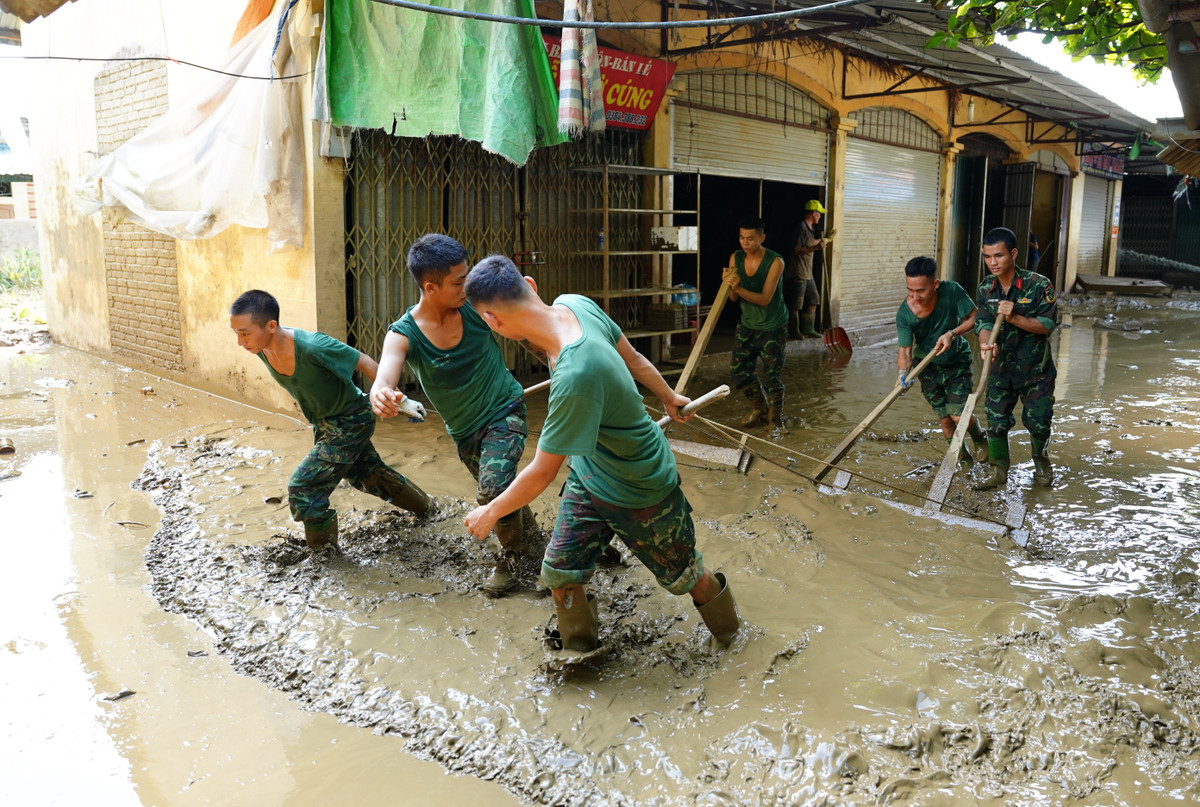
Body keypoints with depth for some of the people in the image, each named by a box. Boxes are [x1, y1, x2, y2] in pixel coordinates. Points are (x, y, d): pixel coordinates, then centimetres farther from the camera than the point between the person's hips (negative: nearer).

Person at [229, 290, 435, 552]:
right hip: (324, 423, 8)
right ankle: (425, 508, 48)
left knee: (303, 486, -12)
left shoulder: (313, 347, -37)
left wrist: (400, 402, -17)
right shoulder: (262, 349, -15)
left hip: (350, 422, -8)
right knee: (366, 473, 26)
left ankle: (324, 552, 12)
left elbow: (365, 363, -25)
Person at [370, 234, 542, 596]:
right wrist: (381, 398, -63)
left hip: (505, 410, -2)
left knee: (493, 488, -22)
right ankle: (528, 529, 55)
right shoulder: (403, 334, -21)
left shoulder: (475, 306, -19)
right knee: (495, 489, 21)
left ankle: (513, 555, 7)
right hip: (463, 429, 3)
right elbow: (382, 382, -37)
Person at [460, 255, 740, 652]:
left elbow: (542, 473, -29)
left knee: (682, 576, 19)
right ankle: (581, 648, 38)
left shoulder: (575, 376, -43)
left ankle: (726, 624, 50)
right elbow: (632, 357, -1)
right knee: (559, 573, 12)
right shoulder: (574, 303, -19)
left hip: (640, 495, -7)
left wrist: (490, 512, -11)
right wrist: (669, 397, 18)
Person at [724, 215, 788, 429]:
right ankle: (759, 407, 28)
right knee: (738, 369, 5)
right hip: (747, 324, 5)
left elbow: (765, 299, -25)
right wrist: (729, 284, -26)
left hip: (773, 327, -5)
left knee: (772, 375, -4)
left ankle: (775, 415, 18)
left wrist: (738, 288, -38)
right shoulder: (735, 258, -5)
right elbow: (733, 298, -4)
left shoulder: (775, 262, -20)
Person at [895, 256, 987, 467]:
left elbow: (973, 318, -14)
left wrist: (952, 334, -31)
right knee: (944, 419, 9)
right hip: (928, 365, 1)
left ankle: (979, 438, 25)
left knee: (959, 415, -10)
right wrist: (903, 372, -43)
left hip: (957, 361, -1)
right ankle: (963, 457, 35)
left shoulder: (952, 291, -26)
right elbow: (905, 350, -23)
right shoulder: (904, 313, -25)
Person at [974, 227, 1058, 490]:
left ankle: (1041, 459, 36)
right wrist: (987, 344, -31)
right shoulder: (986, 288, -1)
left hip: (1036, 369, -3)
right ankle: (999, 472, 20)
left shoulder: (1039, 285, -14)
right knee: (996, 421, 2)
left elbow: (1047, 325, -15)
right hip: (1000, 369, 3)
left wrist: (1014, 317, -29)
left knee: (1038, 422, 4)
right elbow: (983, 322, -10)